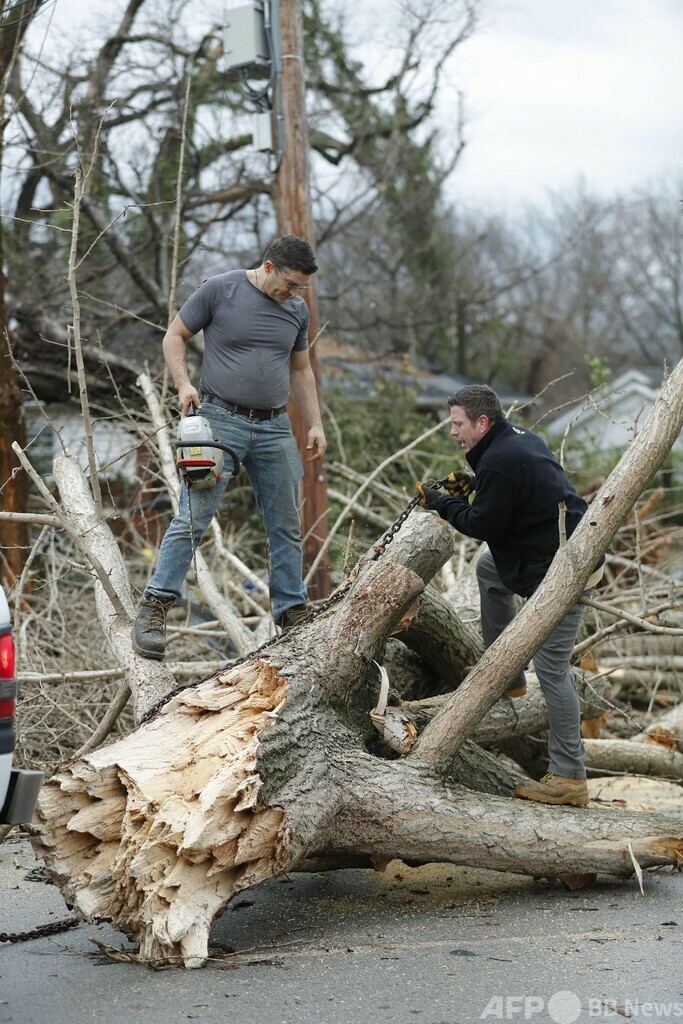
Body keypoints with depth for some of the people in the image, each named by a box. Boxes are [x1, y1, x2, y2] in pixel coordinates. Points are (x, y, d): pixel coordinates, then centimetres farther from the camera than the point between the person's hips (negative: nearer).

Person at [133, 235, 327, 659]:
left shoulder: (298, 310, 10)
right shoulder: (220, 289, -5)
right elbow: (175, 336, 1)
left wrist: (316, 424, 13)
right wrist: (184, 385, -13)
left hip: (275, 428, 5)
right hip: (221, 418, -5)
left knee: (286, 526, 7)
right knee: (193, 518, -10)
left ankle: (293, 613, 16)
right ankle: (154, 610, -8)